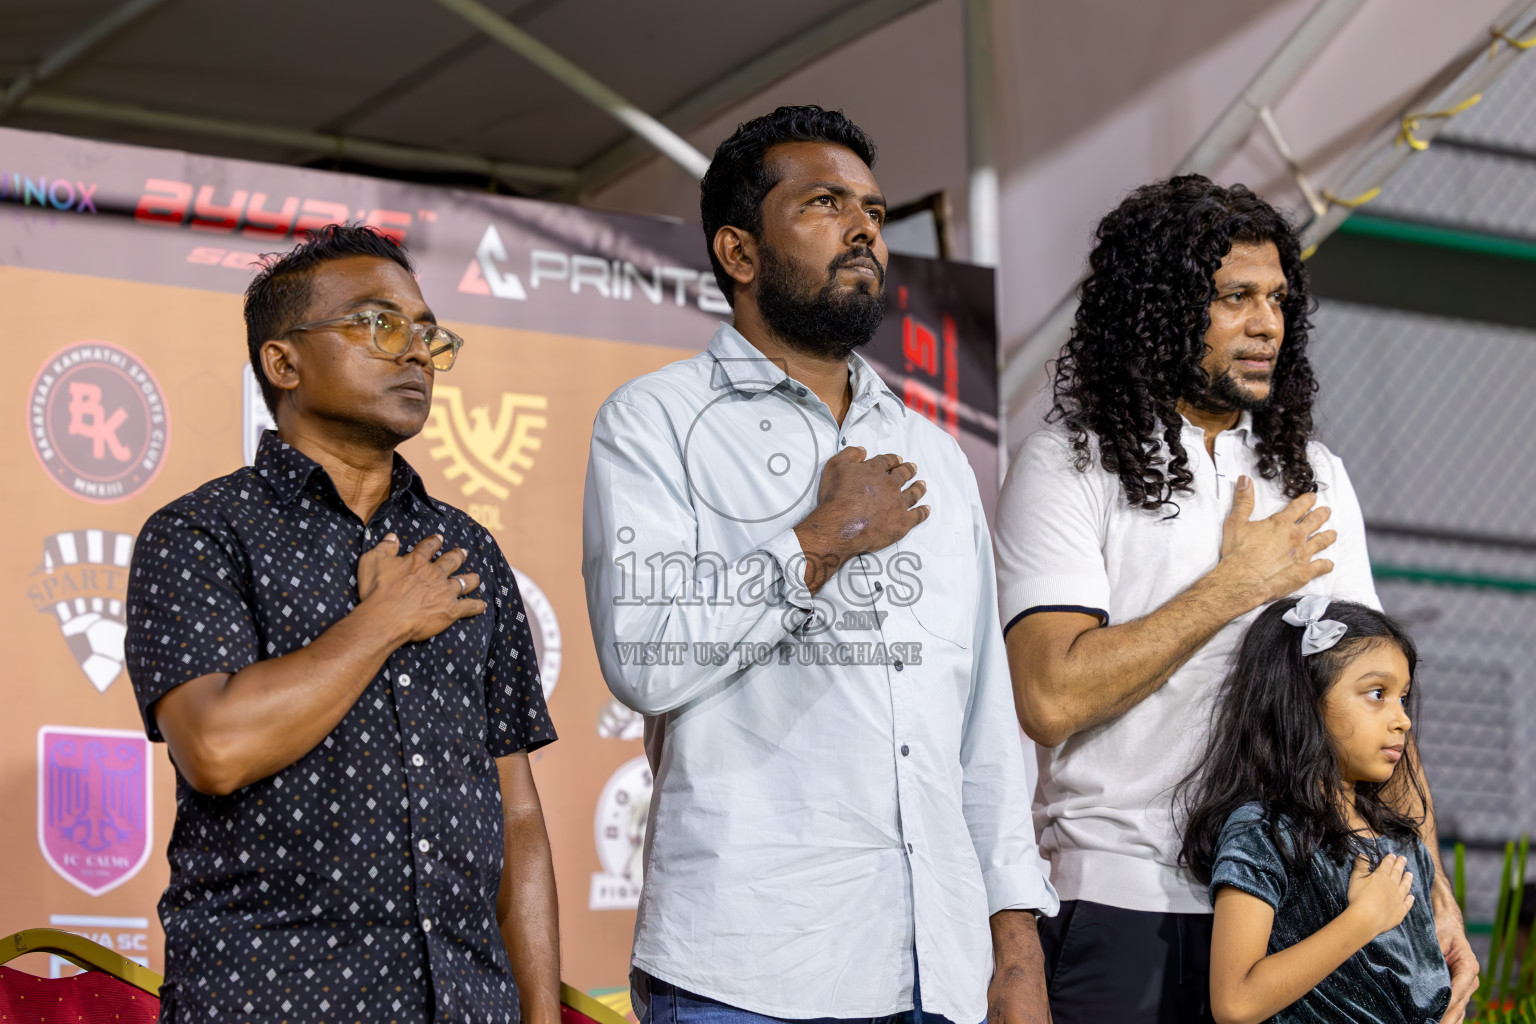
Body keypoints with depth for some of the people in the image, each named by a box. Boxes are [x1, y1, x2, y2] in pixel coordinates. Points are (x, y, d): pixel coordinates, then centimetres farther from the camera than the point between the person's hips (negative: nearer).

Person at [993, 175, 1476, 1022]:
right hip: (1121, 910, -4)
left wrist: (1430, 889, 2)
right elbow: (1049, 698, -16)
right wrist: (1234, 586, -9)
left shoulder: (1316, 477, 12)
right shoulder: (1066, 468, -3)